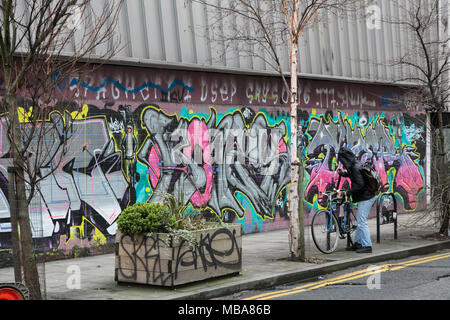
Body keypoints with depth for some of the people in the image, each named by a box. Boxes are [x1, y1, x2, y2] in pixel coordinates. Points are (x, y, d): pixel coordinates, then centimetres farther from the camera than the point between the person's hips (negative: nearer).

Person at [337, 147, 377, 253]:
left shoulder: (356, 168, -21)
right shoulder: (355, 164, 10)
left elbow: (360, 184, -27)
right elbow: (353, 175, 29)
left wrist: (348, 192, -20)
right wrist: (343, 173, 14)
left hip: (366, 197, -10)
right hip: (365, 196, 10)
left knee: (362, 222, -8)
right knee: (360, 221, 16)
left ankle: (367, 246, -6)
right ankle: (358, 243, 24)